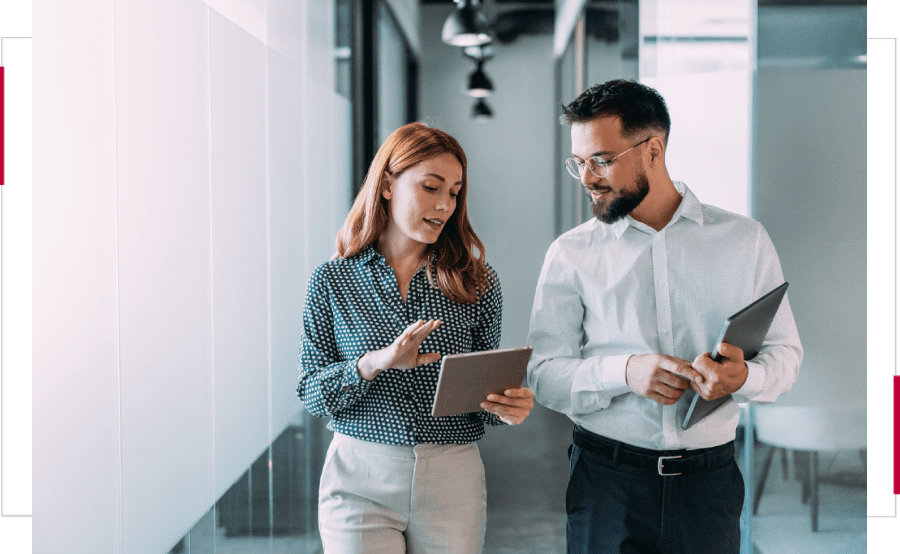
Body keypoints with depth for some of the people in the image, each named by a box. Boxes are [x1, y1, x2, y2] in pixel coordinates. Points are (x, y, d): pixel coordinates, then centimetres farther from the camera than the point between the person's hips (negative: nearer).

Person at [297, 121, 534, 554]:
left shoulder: (477, 283, 3)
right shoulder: (332, 281, 0)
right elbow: (311, 394, -4)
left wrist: (507, 407, -15)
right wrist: (374, 363, -21)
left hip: (453, 482, 2)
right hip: (360, 480, -1)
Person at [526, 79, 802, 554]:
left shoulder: (745, 240, 4)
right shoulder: (571, 254, 1)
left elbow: (784, 351, 6)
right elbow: (543, 374, -2)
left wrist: (743, 378, -18)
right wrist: (624, 371, -20)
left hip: (710, 479, 1)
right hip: (606, 475, -1)